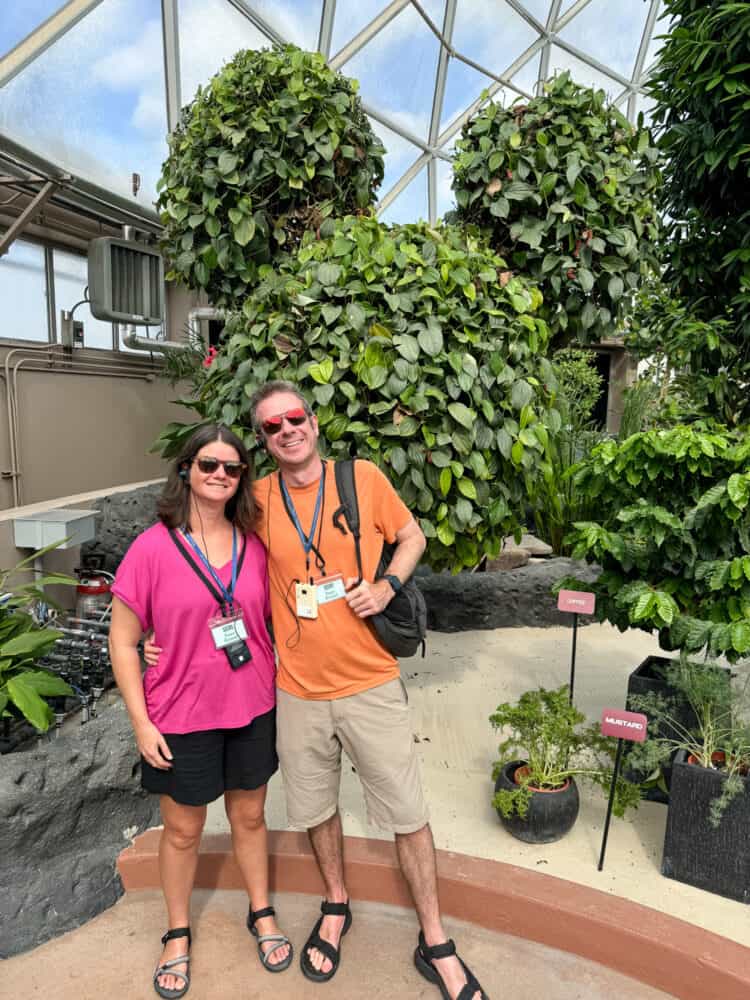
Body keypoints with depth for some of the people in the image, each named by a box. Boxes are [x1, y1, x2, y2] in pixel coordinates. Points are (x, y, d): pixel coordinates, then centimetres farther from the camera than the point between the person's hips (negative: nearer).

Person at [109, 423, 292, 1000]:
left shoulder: (254, 546, -5)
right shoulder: (153, 549, -15)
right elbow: (123, 642, -9)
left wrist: (282, 688, 3)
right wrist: (142, 723, -10)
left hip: (252, 711, 3)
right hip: (182, 719, -2)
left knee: (249, 816, 21)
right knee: (183, 829, 18)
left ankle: (262, 913, 45)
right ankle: (178, 933, 44)